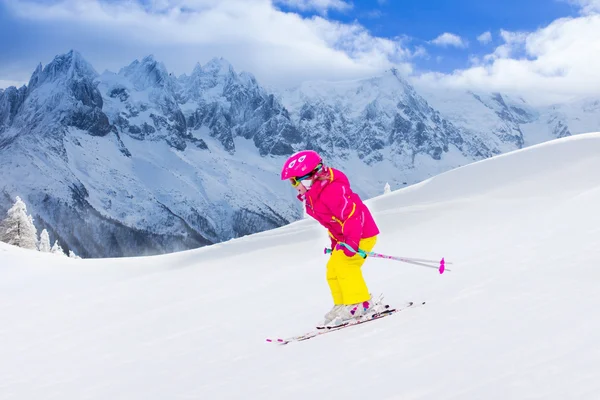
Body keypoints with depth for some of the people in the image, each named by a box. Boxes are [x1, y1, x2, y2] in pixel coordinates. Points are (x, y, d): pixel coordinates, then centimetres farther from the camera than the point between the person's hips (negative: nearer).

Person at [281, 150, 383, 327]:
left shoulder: (333, 190, -27)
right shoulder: (313, 196, 6)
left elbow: (353, 213, -34)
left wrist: (351, 241, -40)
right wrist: (335, 243, 20)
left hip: (362, 234, -11)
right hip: (344, 237, 11)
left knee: (343, 264, -21)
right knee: (333, 269, 10)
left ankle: (360, 304, -14)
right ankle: (342, 305, 18)